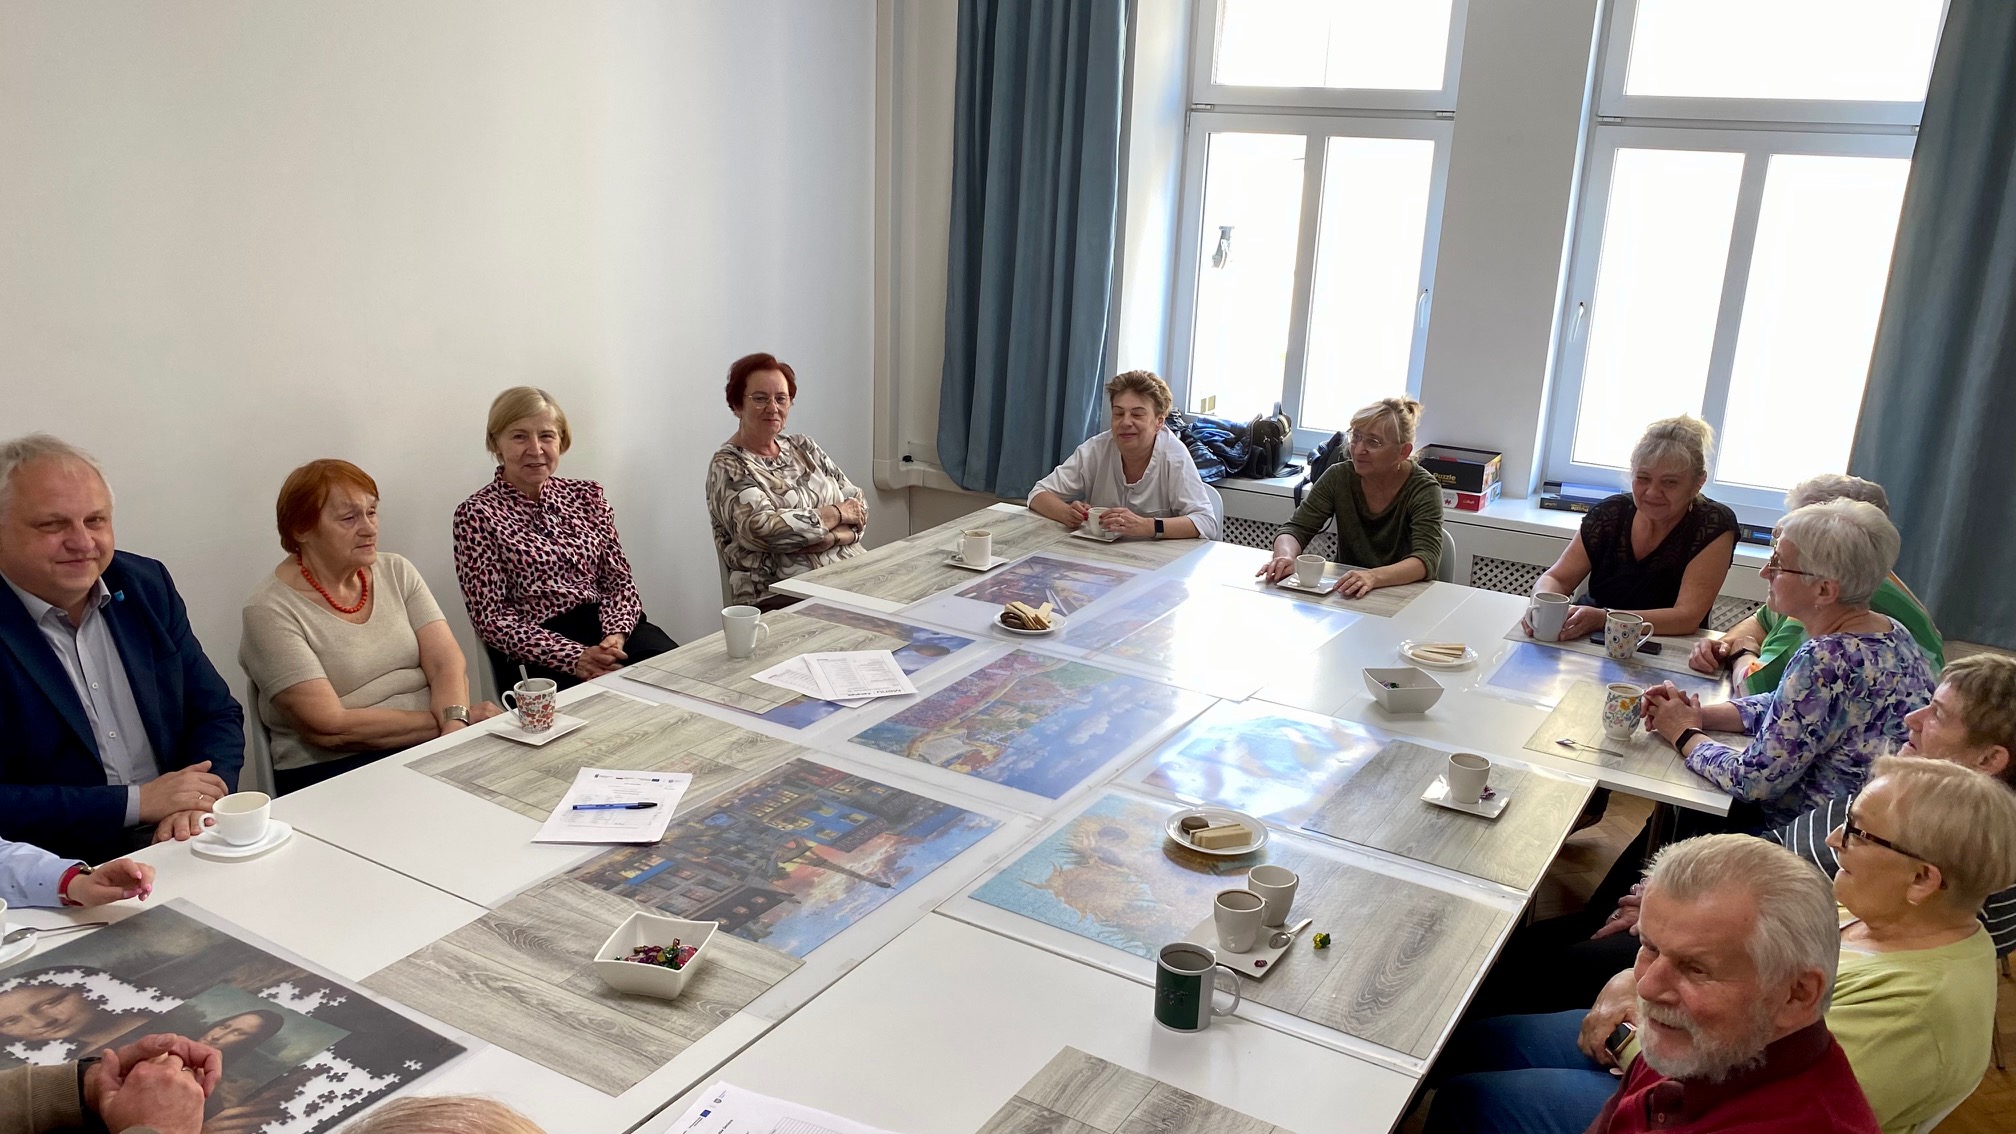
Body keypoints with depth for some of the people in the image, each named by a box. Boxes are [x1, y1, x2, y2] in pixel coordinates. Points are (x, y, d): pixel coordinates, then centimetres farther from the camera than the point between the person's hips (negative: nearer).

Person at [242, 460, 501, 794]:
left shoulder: (396, 572, 10)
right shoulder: (270, 611, -8)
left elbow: (447, 662, -1)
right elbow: (328, 728, -15)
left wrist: (454, 724, -21)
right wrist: (443, 722, -14)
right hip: (333, 769, -6)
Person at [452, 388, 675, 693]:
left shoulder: (586, 495, 14)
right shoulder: (476, 514, 0)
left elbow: (619, 579, 11)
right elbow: (491, 618, -5)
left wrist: (616, 635, -11)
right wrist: (574, 657, -17)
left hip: (608, 625, 5)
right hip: (540, 657, -5)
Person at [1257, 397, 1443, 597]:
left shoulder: (1424, 489, -10)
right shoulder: (1339, 476, -2)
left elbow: (1427, 558, -23)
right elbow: (1296, 528, -3)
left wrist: (1374, 577, -41)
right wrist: (1286, 557, -27)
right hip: (1345, 597, 4)